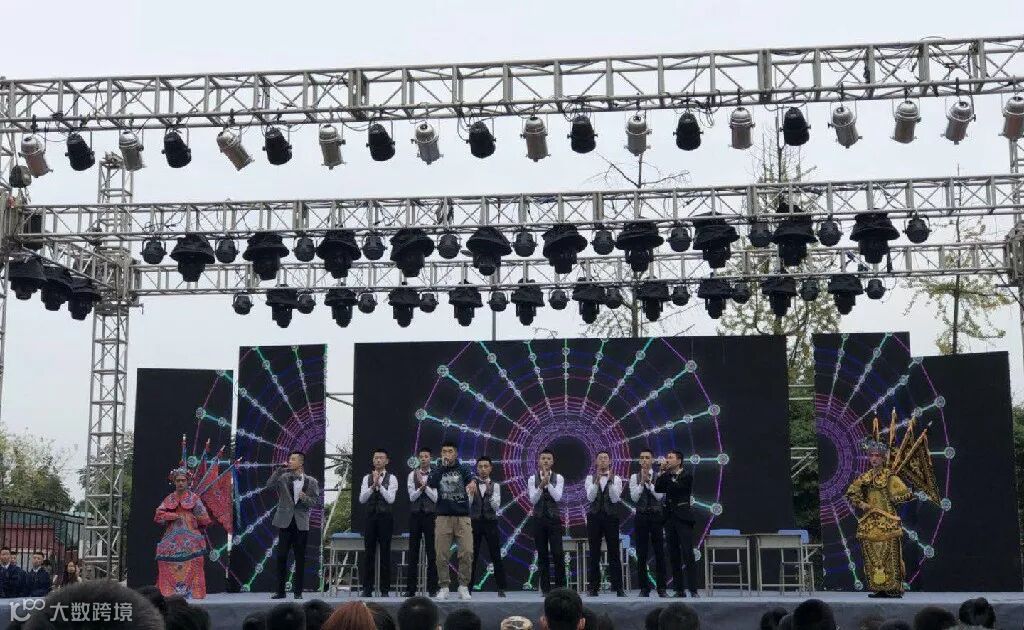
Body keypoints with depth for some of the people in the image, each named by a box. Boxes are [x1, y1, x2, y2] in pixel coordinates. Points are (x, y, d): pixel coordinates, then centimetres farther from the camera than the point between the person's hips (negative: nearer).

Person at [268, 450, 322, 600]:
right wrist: (281, 469, -15)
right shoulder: (283, 478, 4)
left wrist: (304, 498, -17)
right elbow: (270, 485, -13)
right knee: (281, 557, 0)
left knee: (300, 559, 3)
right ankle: (280, 591, 9)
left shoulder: (311, 482, 4)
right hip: (285, 523, 0)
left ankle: (298, 592, 10)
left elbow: (316, 502, 1)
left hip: (301, 524, 0)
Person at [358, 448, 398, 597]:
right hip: (370, 517, 2)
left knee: (385, 553, 1)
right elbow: (362, 499, -3)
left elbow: (390, 499, -12)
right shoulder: (367, 478, 7)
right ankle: (367, 589, 9)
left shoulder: (391, 478, 0)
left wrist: (379, 484, -18)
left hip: (385, 517, -2)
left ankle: (385, 590, 6)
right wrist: (373, 486, -15)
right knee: (369, 553, 4)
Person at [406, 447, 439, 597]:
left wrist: (424, 484, -14)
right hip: (415, 515, 2)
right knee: (413, 552, 4)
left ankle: (432, 588, 6)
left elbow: (436, 498, -7)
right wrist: (422, 487, -17)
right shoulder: (412, 475, 5)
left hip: (430, 515, -2)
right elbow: (412, 496, -1)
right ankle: (411, 588, 9)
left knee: (431, 552, 0)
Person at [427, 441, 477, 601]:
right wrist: (443, 465, -14)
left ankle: (463, 587, 4)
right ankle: (443, 587, 10)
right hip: (443, 517, 1)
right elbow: (431, 484, -11)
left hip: (463, 517, -1)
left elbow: (470, 479, -15)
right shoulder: (438, 471, 9)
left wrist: (472, 483, -39)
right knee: (442, 554, -1)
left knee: (467, 553, -7)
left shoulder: (462, 468, 6)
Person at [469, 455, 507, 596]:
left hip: (490, 523, 0)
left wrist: (489, 492, -21)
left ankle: (501, 588, 4)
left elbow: (496, 506, -7)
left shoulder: (495, 485, 3)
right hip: (474, 522, 0)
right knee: (472, 557, 3)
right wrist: (472, 492, -21)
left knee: (496, 557, 0)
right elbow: (467, 505, -5)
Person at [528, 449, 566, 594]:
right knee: (542, 555, 4)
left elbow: (557, 497, -13)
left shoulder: (558, 478, 1)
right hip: (538, 519, 1)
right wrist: (541, 485, -23)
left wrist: (547, 482, -23)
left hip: (554, 518, -1)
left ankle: (560, 586, 3)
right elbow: (533, 500, -8)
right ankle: (545, 588, 10)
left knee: (557, 554, -7)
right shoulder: (532, 479, 3)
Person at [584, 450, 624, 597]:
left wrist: (610, 481, -18)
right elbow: (590, 497, -8)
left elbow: (615, 499, -8)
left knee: (614, 552, 0)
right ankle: (594, 587, 8)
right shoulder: (590, 479, 7)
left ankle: (618, 587, 4)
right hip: (594, 516, 1)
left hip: (611, 516, 0)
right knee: (594, 553, 3)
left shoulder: (616, 479, 5)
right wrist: (597, 480, -18)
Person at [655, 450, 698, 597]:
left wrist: (666, 473, -8)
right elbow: (657, 488, -1)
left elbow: (676, 487, -17)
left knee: (688, 554, -9)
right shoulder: (666, 476, 13)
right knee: (674, 556, 5)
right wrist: (661, 472, -5)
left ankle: (693, 590, -10)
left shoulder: (687, 475, -2)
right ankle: (679, 590, 8)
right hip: (669, 517, 6)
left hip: (682, 518, -6)